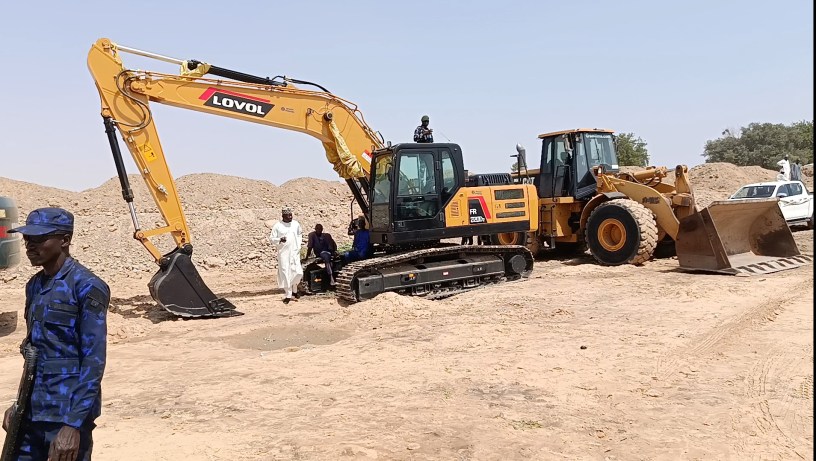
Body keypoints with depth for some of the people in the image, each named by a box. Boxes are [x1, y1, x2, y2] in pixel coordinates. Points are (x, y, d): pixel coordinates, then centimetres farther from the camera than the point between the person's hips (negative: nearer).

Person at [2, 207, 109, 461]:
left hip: (67, 413, -7)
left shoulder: (86, 287, -14)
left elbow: (93, 361, -17)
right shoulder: (34, 286, 9)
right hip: (33, 412, 7)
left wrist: (73, 424, -19)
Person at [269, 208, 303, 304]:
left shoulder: (296, 224, 4)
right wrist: (280, 240, -20)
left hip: (294, 252, 2)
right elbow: (271, 238, -2)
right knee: (285, 274, -2)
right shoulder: (277, 226, -5)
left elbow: (300, 234, 19)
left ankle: (294, 289, 23)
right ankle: (287, 295, 9)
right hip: (283, 253, -2)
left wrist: (298, 245, 8)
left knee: (298, 272, -4)